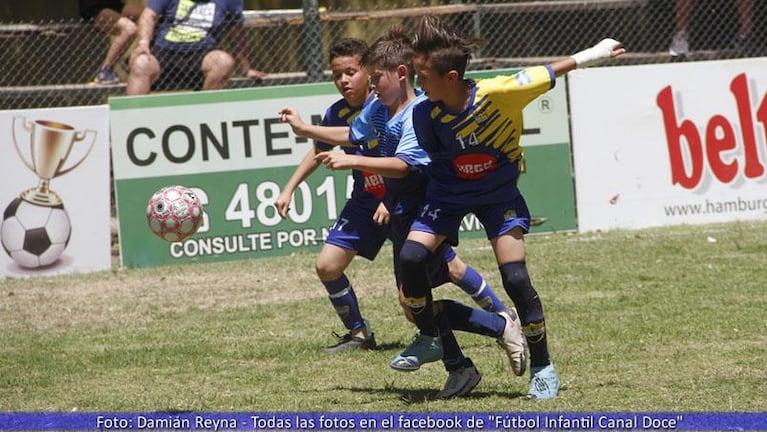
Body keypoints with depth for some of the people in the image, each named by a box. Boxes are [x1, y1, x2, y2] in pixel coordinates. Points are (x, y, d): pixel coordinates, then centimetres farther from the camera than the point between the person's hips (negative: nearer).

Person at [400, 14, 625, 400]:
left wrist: (593, 54, -5)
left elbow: (547, 74, -15)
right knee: (411, 257, -19)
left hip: (499, 194, -2)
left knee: (515, 277, -14)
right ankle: (429, 338, 6)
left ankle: (542, 368, 3)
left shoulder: (498, 93, -29)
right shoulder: (424, 114, -20)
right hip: (448, 193, 2)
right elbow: (432, 158, -1)